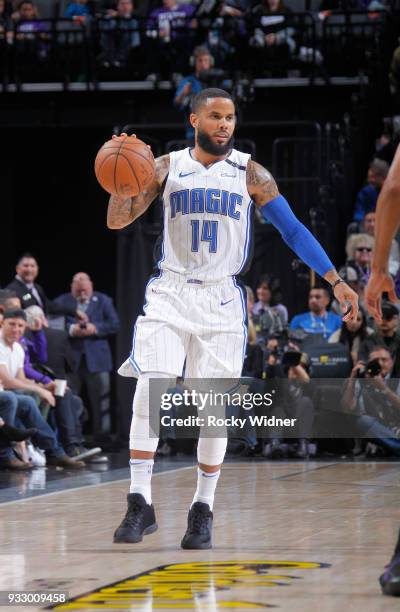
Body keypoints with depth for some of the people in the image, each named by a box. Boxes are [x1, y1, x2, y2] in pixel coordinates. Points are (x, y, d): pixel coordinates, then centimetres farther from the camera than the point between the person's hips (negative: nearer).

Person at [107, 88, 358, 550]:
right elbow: (117, 221, -1)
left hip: (220, 299, 0)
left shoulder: (250, 174, 1)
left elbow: (293, 229, 2)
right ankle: (140, 504, -10)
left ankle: (203, 510, 11)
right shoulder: (167, 167, 3)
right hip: (170, 293, 0)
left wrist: (335, 280, -4)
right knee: (149, 390, -14)